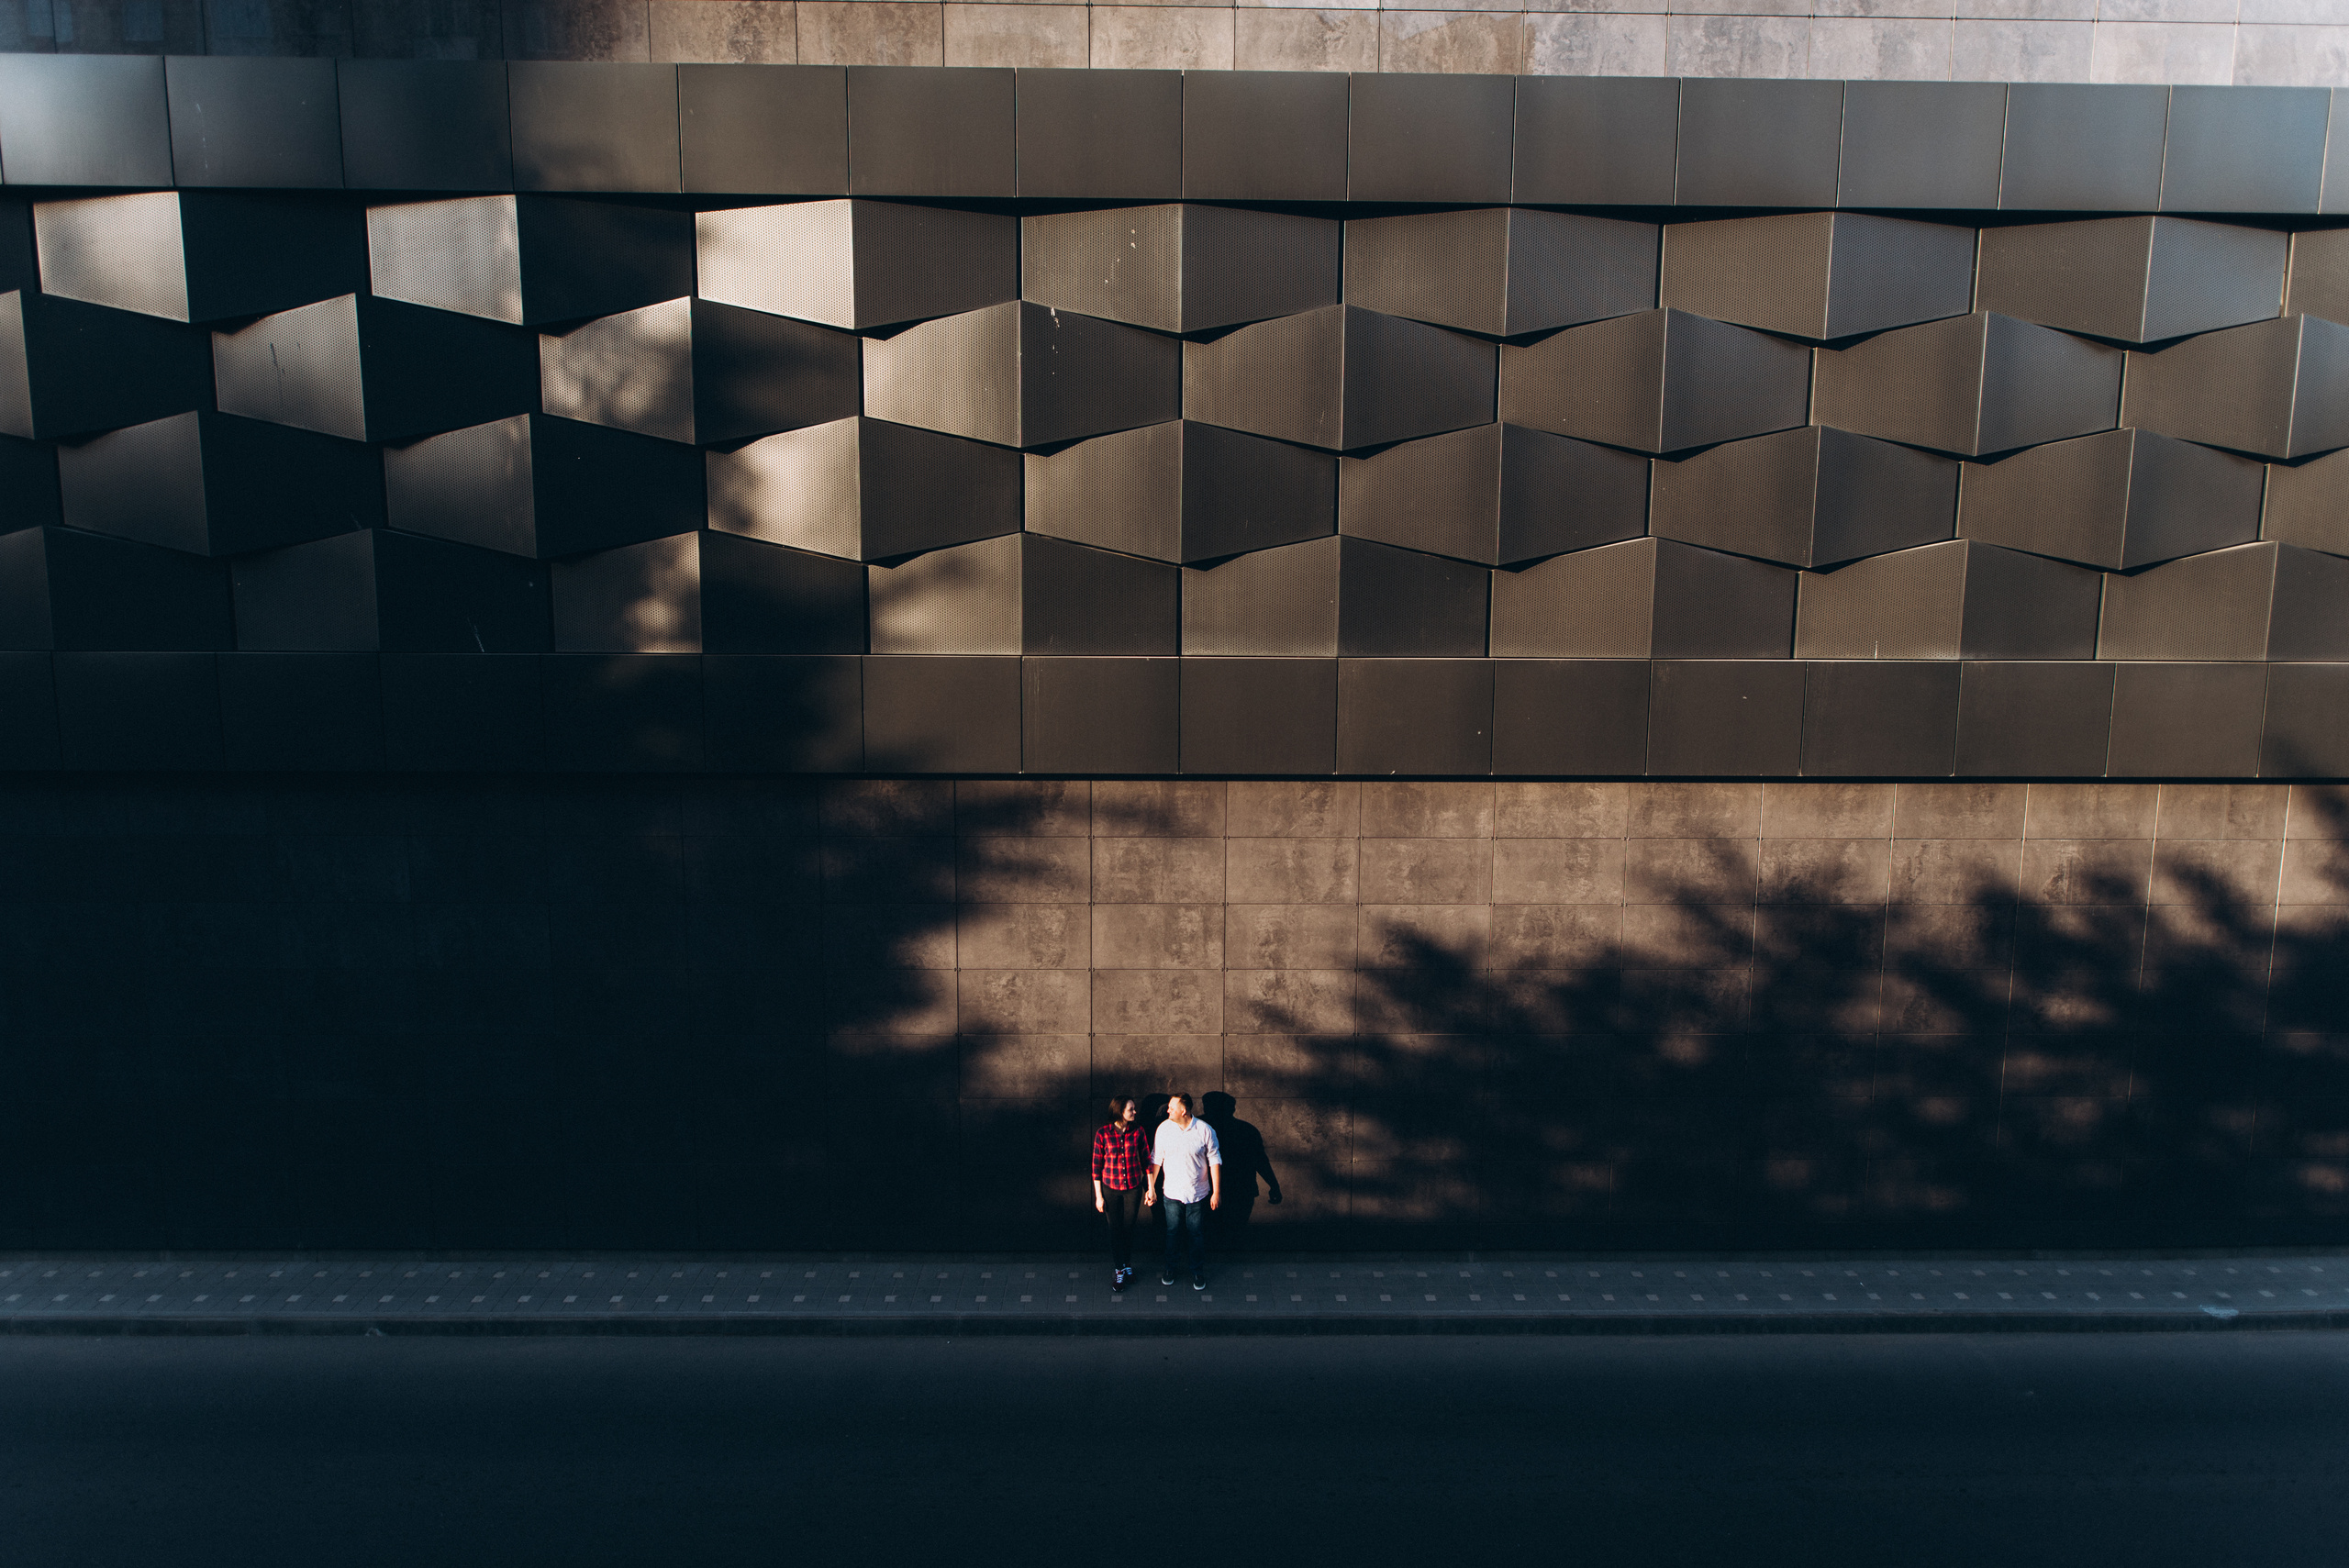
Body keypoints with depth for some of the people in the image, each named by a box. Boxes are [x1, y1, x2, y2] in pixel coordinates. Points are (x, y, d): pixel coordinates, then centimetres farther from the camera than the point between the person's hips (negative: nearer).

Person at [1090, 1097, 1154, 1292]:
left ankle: (1127, 1264, 33)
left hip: (1133, 1188, 1)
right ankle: (1119, 1270, 23)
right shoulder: (1103, 1134, -13)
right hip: (1111, 1188, -1)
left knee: (1128, 1229, 13)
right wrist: (1098, 1196, -5)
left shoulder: (1138, 1131, -7)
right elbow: (1097, 1165, -6)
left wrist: (1150, 1188, 2)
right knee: (1115, 1230, 8)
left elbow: (1146, 1161, 1)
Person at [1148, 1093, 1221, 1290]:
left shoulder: (1205, 1130, -13)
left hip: (1198, 1194, -1)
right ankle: (1169, 1269, 33)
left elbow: (1214, 1161, -6)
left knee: (1197, 1235, 9)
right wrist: (1151, 1188, 2)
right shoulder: (1164, 1129, -7)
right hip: (1172, 1193, 1)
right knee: (1172, 1233, 13)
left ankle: (1197, 1272, 28)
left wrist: (1216, 1191, -7)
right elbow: (1156, 1160, 2)